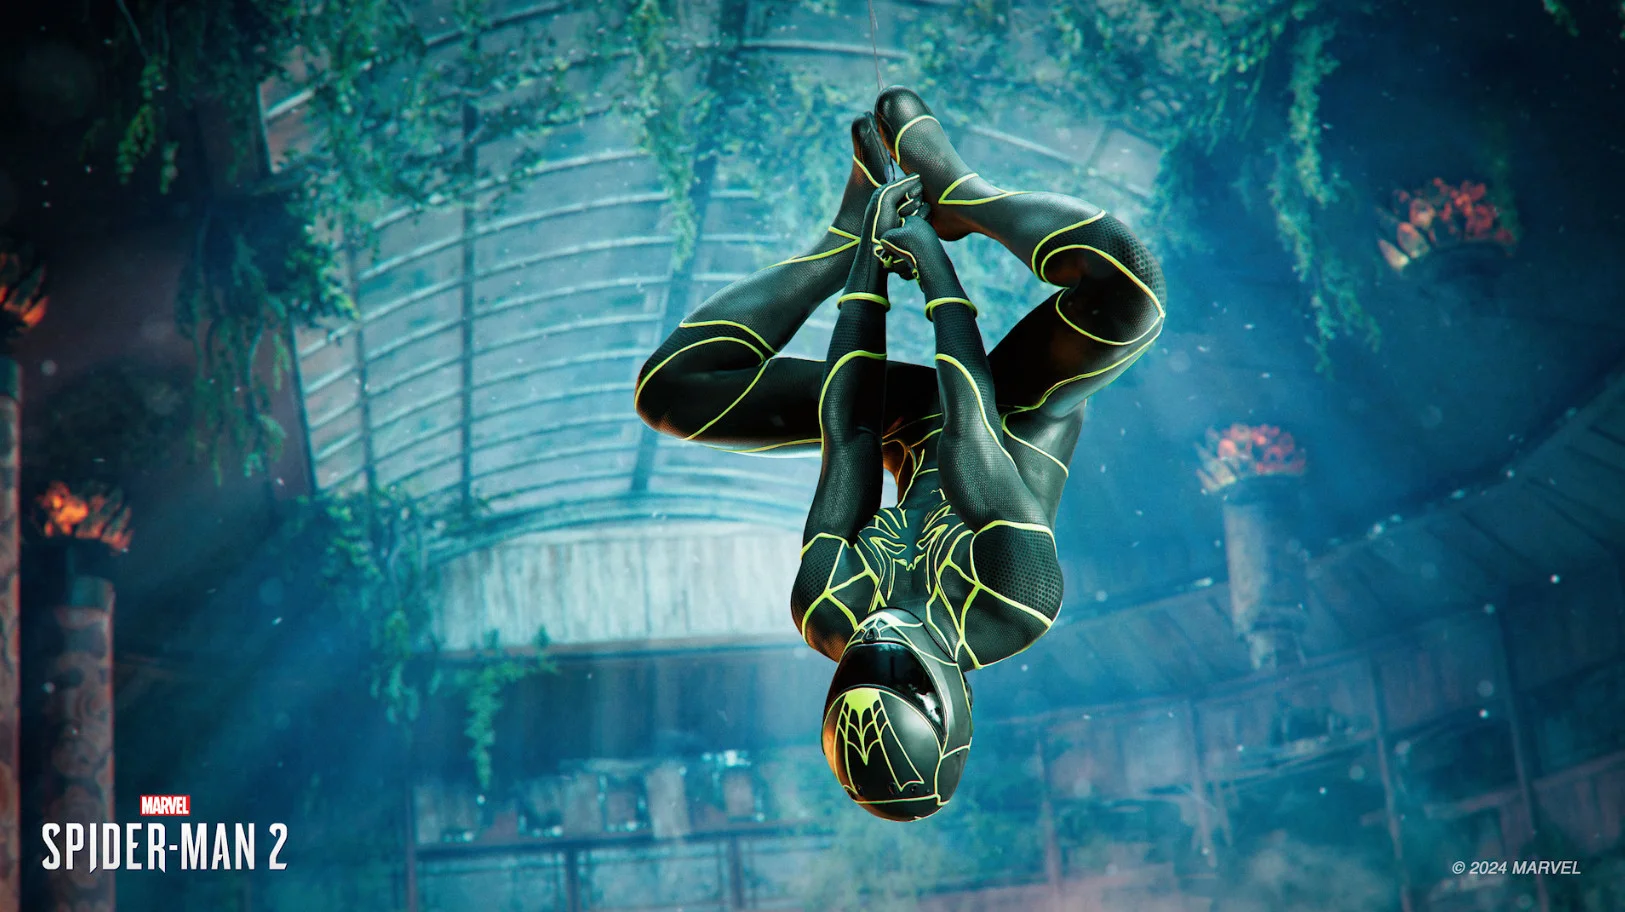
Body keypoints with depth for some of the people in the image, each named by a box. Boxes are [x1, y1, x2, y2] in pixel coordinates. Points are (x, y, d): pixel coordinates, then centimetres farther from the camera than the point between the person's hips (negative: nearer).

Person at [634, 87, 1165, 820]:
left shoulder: (828, 618, -33)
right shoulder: (1020, 598, -41)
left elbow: (845, 441, -28)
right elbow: (972, 428, -36)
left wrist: (870, 268, -21)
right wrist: (935, 264, -26)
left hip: (911, 423, 1)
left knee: (668, 386, -12)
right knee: (1125, 280, -28)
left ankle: (855, 234, -1)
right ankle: (951, 193, -8)